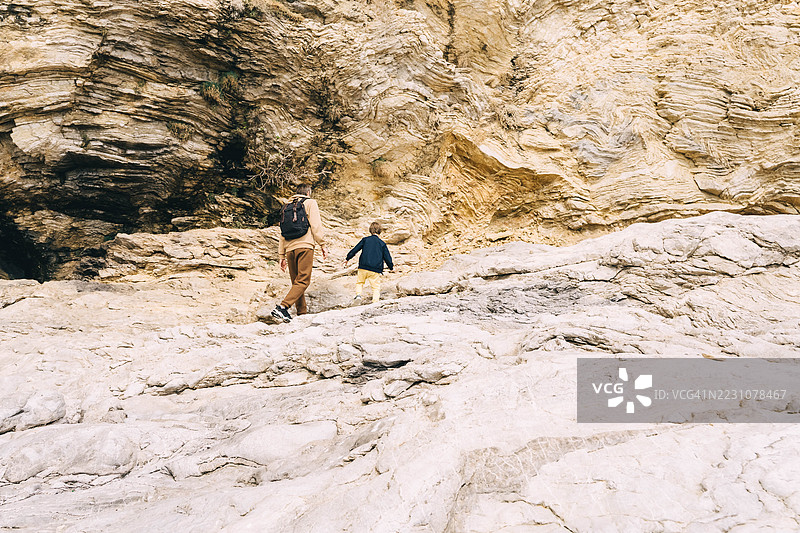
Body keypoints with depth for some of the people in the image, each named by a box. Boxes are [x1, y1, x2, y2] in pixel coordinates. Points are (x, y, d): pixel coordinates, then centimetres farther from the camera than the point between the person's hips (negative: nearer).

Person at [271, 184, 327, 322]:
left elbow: (282, 233, 21)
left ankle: (302, 312, 10)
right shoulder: (310, 203, 8)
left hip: (290, 249, 6)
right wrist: (322, 245, -4)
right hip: (305, 246, -6)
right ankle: (282, 307, -26)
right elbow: (316, 225, -6)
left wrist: (281, 256, 21)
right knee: (303, 281, -10)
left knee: (296, 282, 11)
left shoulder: (287, 207, 24)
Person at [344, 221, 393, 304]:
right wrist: (391, 267, 24)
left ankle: (358, 294, -1)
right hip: (375, 270, -1)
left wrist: (347, 259, 18)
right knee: (376, 287, 6)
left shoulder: (365, 240, 5)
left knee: (359, 282, 21)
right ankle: (375, 302, -5)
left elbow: (354, 250, 6)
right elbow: (387, 257, 7)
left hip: (363, 268, 1)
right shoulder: (382, 244, 4)